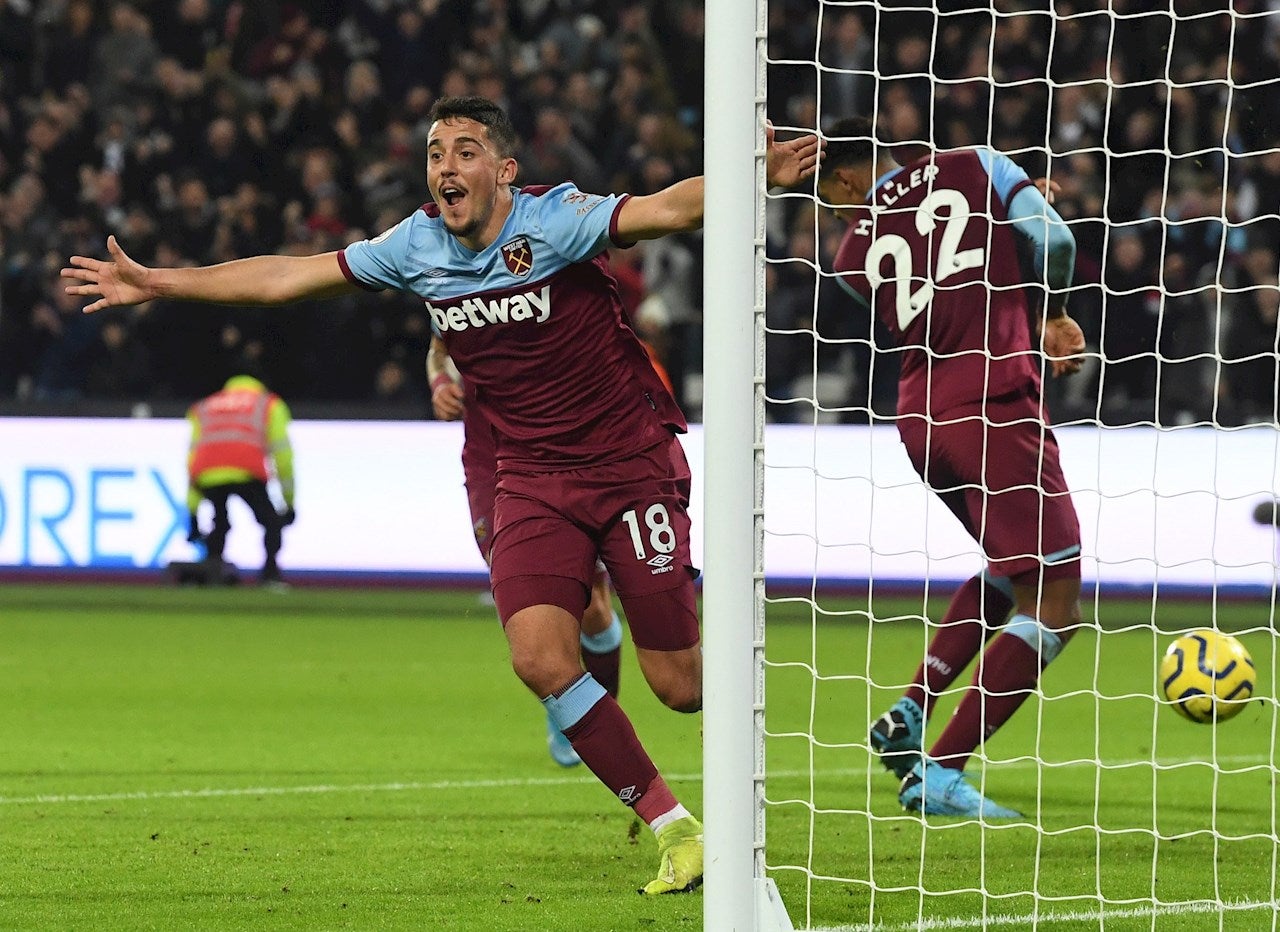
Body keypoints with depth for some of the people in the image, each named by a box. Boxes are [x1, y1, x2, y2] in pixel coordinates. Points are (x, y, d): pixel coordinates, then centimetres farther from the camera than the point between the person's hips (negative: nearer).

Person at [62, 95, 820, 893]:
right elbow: (290, 277, 9)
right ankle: (673, 829, -7)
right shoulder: (417, 246, -1)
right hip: (534, 481, 4)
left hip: (633, 460, -4)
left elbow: (668, 209, -32)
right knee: (542, 657, -18)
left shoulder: (556, 221, -16)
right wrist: (154, 284, 10)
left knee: (679, 685, -5)